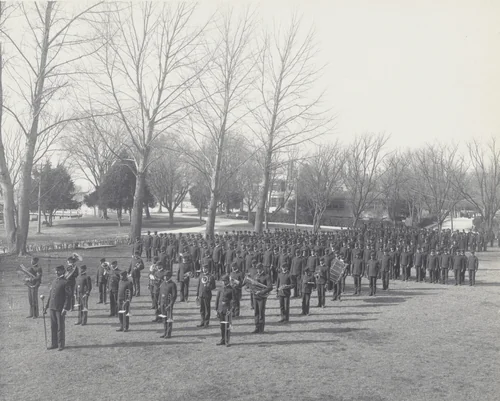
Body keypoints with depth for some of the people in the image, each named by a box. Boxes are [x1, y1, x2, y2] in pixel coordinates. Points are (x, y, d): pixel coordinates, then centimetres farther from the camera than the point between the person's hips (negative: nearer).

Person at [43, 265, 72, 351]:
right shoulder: (54, 282, 14)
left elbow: (69, 296, -11)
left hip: (60, 308, -7)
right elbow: (50, 295, 19)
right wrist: (46, 306, 15)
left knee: (60, 327, 1)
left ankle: (61, 345, 11)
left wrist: (65, 309, -17)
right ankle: (54, 344, 21)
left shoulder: (65, 283, -8)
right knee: (53, 327, 11)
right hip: (52, 308, 7)